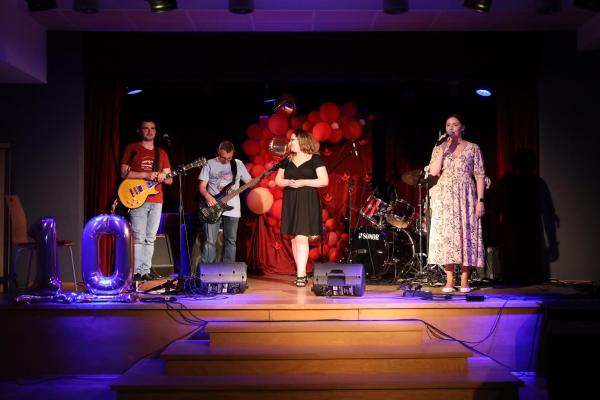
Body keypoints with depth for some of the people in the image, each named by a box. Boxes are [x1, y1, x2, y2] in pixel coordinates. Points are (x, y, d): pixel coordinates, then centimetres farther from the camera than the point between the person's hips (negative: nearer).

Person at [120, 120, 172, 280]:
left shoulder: (161, 153, 17)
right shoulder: (131, 149, 4)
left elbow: (170, 179, 15)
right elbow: (124, 173, -4)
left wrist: (163, 176, -9)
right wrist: (146, 174, -15)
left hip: (156, 200, 5)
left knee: (150, 238, 6)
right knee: (139, 237, -9)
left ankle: (146, 271, 10)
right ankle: (137, 272, -6)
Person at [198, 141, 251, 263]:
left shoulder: (238, 164, 7)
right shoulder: (210, 164, 2)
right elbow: (202, 186, 1)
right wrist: (208, 196, -19)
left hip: (232, 208, 2)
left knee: (230, 241, 5)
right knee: (210, 241, -5)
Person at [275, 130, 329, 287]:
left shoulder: (315, 159, -1)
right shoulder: (287, 160, 13)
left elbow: (324, 181, -7)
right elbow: (277, 180, 14)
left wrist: (303, 182, -15)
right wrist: (288, 182, -8)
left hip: (308, 202, -5)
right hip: (290, 202, 5)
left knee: (301, 237, -14)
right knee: (294, 238, 6)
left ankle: (300, 275, -14)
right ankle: (302, 273, 14)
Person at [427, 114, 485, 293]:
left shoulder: (473, 148, 6)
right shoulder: (439, 148, 10)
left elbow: (480, 176, 1)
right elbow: (433, 172, -4)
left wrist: (480, 200, -7)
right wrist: (443, 149, -7)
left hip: (466, 197, -1)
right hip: (444, 197, 2)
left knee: (466, 235, -3)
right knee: (445, 236, -2)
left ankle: (464, 280, 4)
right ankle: (449, 281, 5)